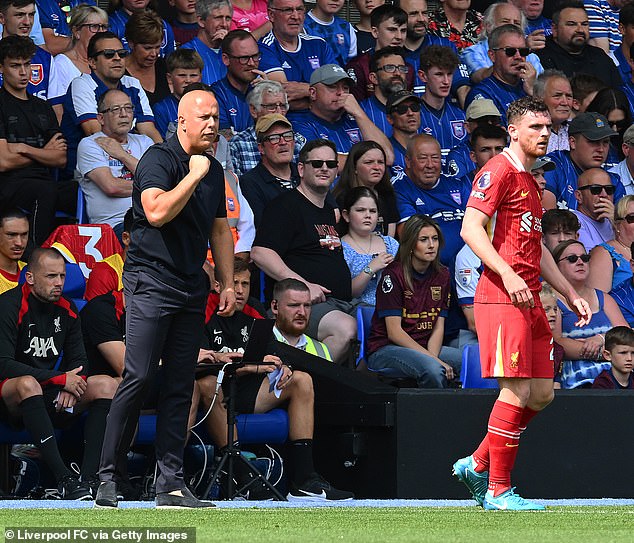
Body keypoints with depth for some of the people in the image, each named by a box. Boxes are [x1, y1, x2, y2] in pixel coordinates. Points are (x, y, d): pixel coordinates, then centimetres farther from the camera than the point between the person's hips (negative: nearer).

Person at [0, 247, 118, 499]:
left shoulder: (66, 309, 8)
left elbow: (79, 361, 15)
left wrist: (73, 384, -11)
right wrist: (61, 379, -22)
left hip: (49, 399, 7)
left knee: (106, 384, -13)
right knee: (27, 383, -39)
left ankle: (89, 478, -26)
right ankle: (64, 479, -44)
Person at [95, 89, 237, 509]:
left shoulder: (214, 169, 15)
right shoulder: (159, 159, -8)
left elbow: (220, 229, 23)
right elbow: (157, 212, -24)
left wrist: (228, 283, 16)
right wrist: (194, 176, -18)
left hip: (192, 287, 7)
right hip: (151, 281, -7)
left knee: (181, 386, 4)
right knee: (138, 378, -12)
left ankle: (171, 482, 5)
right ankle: (109, 477, -7)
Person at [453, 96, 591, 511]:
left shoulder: (531, 181, 23)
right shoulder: (499, 171, -7)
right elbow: (471, 228, -17)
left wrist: (571, 294, 27)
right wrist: (508, 275, -27)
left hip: (529, 298, 9)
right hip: (501, 297, -9)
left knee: (542, 392, 8)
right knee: (517, 391, -10)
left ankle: (477, 465, 18)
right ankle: (498, 491, -4)